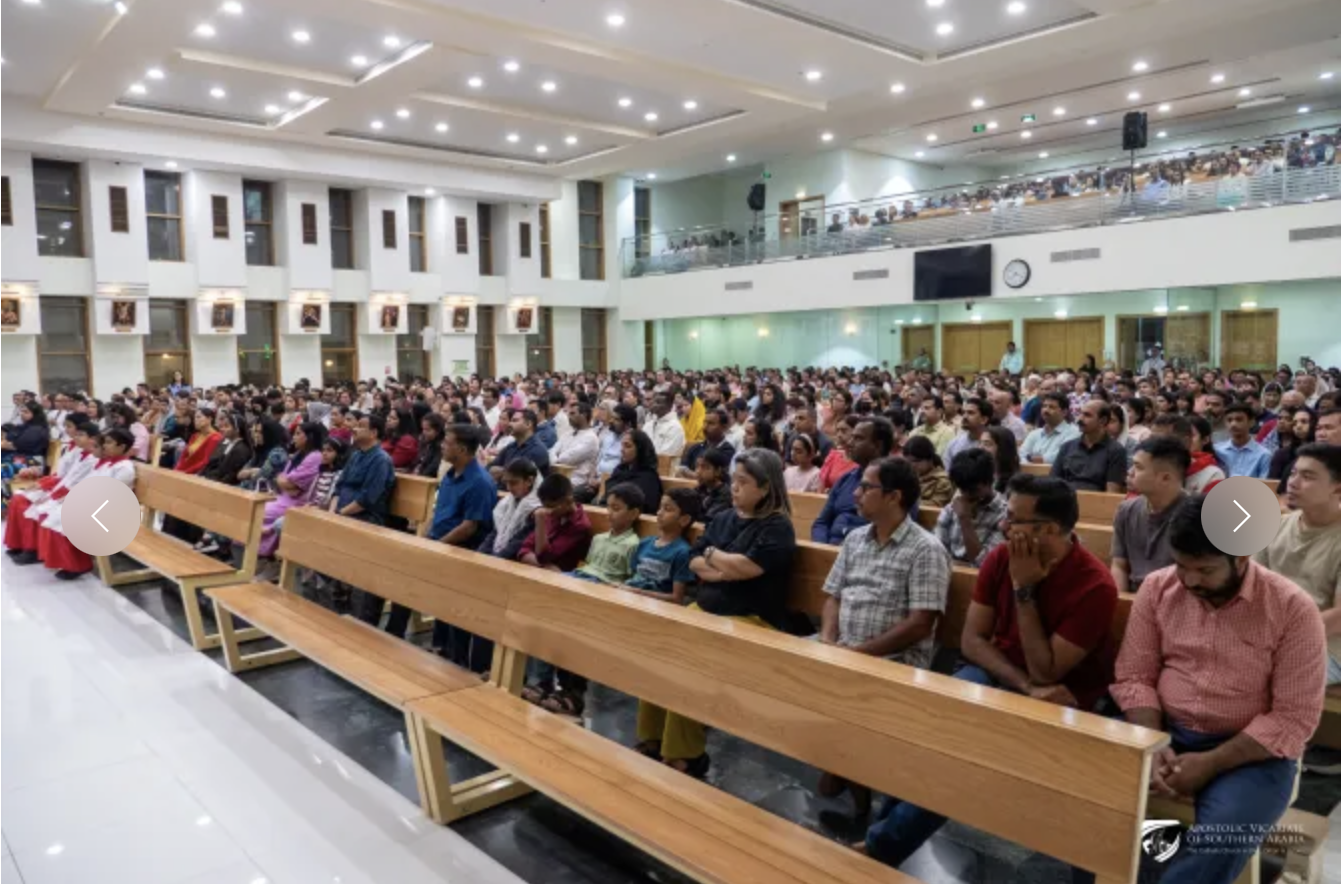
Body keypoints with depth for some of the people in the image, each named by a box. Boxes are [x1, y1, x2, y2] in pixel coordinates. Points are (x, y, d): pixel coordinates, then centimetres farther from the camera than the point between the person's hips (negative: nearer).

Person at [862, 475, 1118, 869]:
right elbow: (972, 640, -4)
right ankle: (889, 827, -12)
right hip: (996, 674, 5)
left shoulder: (1095, 585, -20)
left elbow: (1044, 673, -20)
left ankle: (884, 845, -14)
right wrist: (1026, 685, -20)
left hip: (1058, 703, -5)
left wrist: (1024, 589, -23)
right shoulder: (1001, 557, -5)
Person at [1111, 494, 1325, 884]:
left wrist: (1210, 763, -19)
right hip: (1164, 734, 3)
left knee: (1226, 832, -32)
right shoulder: (1158, 588, -1)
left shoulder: (1293, 608, -11)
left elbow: (1294, 718, -12)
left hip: (1251, 753, -3)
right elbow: (1133, 677, 1)